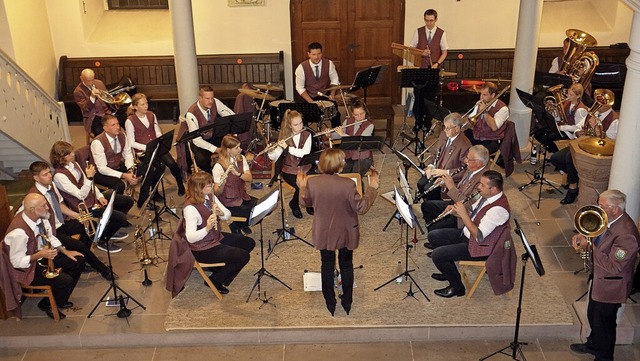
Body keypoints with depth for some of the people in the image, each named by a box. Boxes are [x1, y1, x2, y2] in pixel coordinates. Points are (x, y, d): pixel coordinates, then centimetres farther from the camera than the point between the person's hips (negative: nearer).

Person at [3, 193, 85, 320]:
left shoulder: (40, 217, -10)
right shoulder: (19, 232, -34)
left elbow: (50, 237, 8)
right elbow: (17, 262, -24)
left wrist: (66, 251, 0)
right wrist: (40, 255, -32)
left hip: (43, 254, 8)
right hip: (28, 268, -8)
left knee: (78, 262, 2)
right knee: (65, 280, -21)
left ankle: (60, 298, 19)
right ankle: (47, 304, 10)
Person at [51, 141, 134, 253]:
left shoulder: (74, 164, 2)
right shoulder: (59, 176, -24)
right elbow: (81, 195, -26)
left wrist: (100, 196, -1)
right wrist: (90, 177, -33)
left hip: (93, 197, 9)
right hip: (85, 206, -9)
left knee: (128, 201, 8)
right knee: (121, 217, -20)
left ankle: (112, 227, 27)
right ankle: (102, 241, 3)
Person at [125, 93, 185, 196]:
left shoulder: (151, 115, 11)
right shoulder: (130, 121, -6)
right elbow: (131, 142, -8)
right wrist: (146, 147, -19)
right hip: (142, 151, -4)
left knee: (171, 163, -21)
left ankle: (181, 186, -1)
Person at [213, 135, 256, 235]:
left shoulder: (241, 159, 0)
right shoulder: (219, 166, -18)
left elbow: (249, 178, -11)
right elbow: (217, 192, -18)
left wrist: (238, 173, -29)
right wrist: (222, 183, -40)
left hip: (242, 196, 6)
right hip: (228, 202, -6)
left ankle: (242, 224, 14)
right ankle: (235, 225, 8)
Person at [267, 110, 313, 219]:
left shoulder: (307, 135, -2)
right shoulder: (284, 137, -1)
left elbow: (306, 153, -18)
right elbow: (275, 158, -4)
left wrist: (288, 148, -25)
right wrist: (271, 151, -26)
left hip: (305, 168, 1)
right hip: (289, 170, -1)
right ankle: (294, 204, 5)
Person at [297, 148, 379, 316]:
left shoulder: (312, 183, -17)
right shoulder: (348, 184, -26)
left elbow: (305, 203, 1)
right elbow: (361, 208, -17)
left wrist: (302, 187, 17)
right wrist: (372, 187, -8)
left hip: (324, 234, 2)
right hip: (345, 233, -2)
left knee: (327, 267, 18)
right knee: (346, 266, 19)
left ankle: (330, 304, 29)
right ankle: (347, 303, 31)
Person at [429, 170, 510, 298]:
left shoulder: (498, 209, -31)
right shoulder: (487, 196, -3)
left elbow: (479, 236, -33)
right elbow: (471, 214, 11)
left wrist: (463, 214, -29)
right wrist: (457, 211, -9)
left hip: (480, 246, -10)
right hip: (467, 234, 10)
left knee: (437, 255, -17)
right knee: (433, 236, 10)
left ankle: (457, 286, 5)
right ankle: (450, 271, 26)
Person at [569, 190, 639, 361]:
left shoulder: (626, 234, -34)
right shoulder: (609, 219, -8)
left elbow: (613, 267, -31)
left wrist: (590, 246, -30)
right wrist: (583, 238, -12)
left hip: (610, 285, -8)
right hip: (599, 278, 9)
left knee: (604, 323, 12)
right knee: (593, 315, 27)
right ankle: (593, 345, 51)